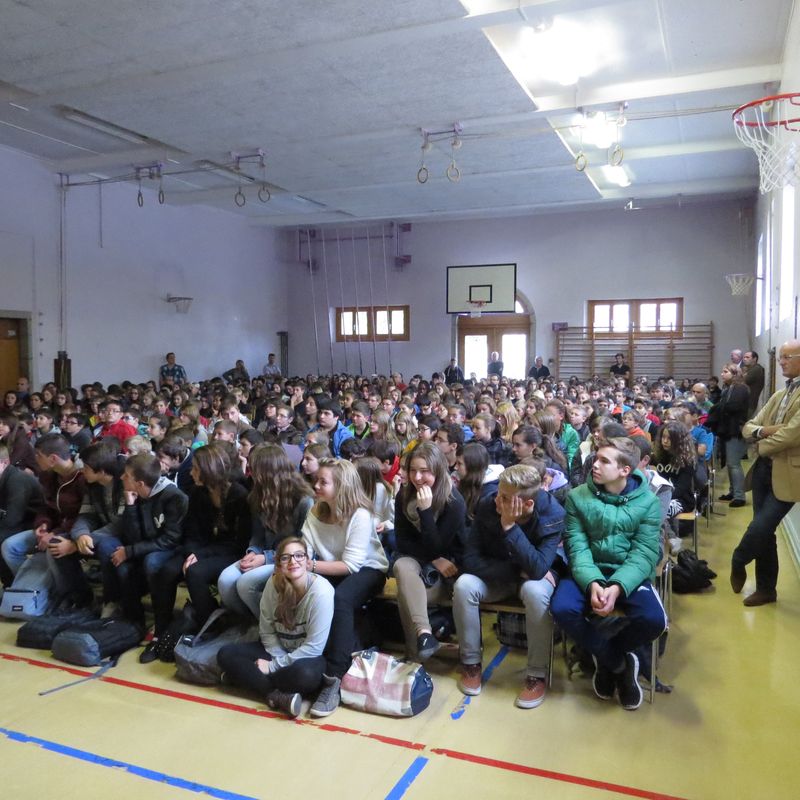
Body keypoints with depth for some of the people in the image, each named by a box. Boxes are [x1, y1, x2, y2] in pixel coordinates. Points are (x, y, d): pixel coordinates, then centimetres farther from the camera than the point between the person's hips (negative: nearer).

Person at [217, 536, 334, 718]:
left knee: (305, 674, -39)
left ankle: (245, 678, -15)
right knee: (225, 655, -11)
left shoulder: (321, 591, -24)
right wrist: (280, 661, -15)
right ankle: (278, 696, -23)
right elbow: (267, 632, -1)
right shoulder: (274, 583, -10)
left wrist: (273, 666, -18)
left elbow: (313, 647, -22)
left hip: (308, 656, -5)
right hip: (277, 649, 5)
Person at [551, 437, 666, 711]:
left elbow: (644, 554, -11)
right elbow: (577, 546, -8)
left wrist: (616, 587, -27)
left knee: (653, 619, -29)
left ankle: (604, 657, 4)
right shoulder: (578, 497, -1)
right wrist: (592, 583, -27)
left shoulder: (648, 502, -3)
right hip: (589, 573, 1)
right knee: (562, 609, -29)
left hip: (629, 575, 0)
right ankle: (619, 662, -3)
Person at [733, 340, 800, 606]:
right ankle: (766, 588, 25)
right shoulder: (778, 395, 14)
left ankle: (738, 563, 20)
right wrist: (761, 430, -12)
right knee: (763, 530, 12)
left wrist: (762, 445, -5)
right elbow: (747, 427, 11)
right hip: (764, 469, 8)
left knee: (761, 527, -9)